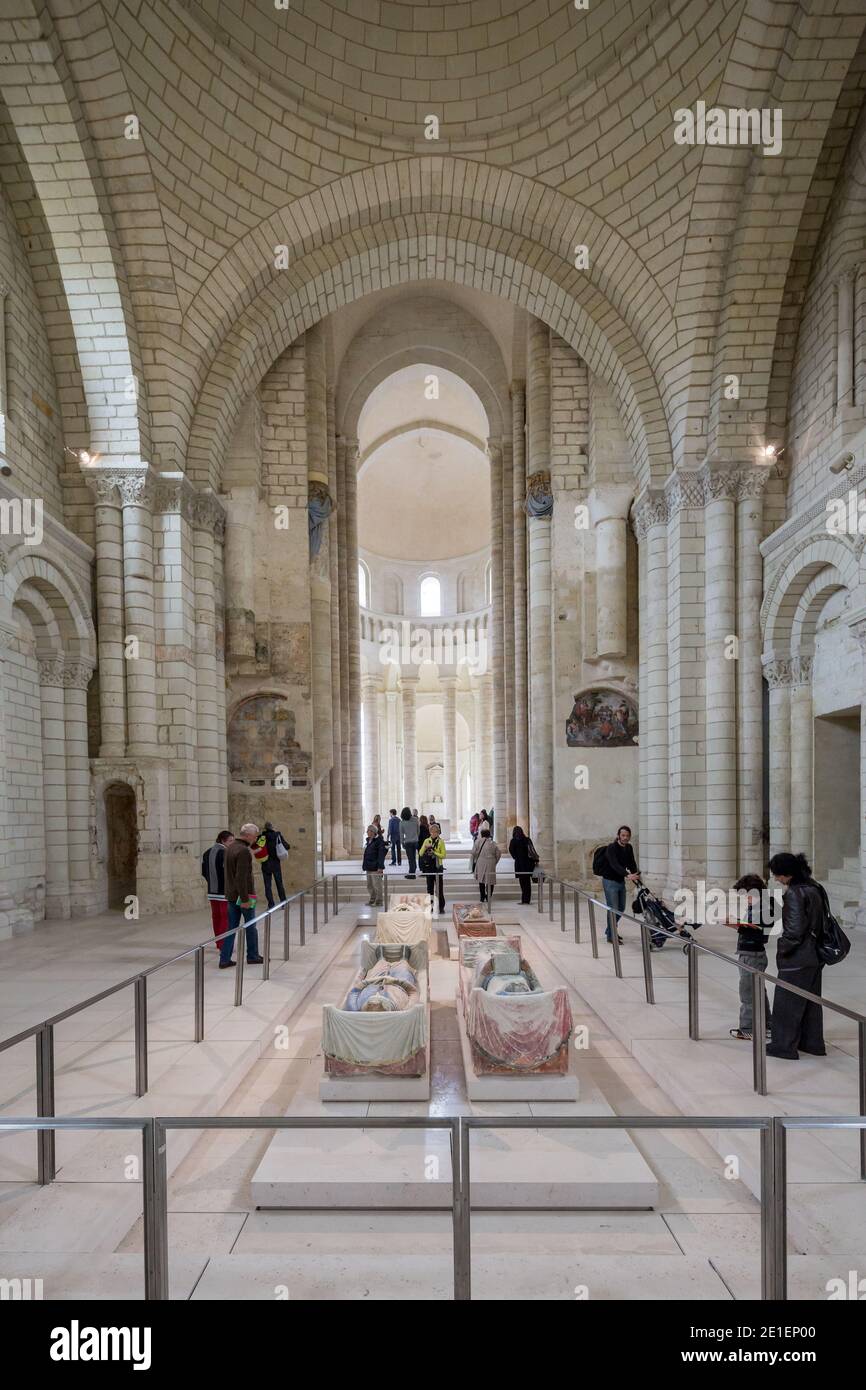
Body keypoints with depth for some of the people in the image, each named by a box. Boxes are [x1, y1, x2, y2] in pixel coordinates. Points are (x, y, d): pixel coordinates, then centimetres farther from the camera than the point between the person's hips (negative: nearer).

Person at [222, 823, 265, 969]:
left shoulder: (230, 847, 8)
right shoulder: (243, 851, -21)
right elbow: (241, 877, -25)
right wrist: (245, 899, -22)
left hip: (231, 895, 8)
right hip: (243, 894, -8)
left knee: (232, 928, 11)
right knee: (250, 927, 9)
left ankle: (225, 959, 9)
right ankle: (252, 956, 22)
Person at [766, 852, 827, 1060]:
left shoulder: (794, 893, -21)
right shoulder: (815, 889, 5)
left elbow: (794, 929, -23)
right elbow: (821, 921, 13)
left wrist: (783, 948, -9)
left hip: (797, 959, -9)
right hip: (815, 956, 9)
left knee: (786, 1002, 4)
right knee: (811, 1000, 19)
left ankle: (784, 1045, 12)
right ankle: (812, 1042, 30)